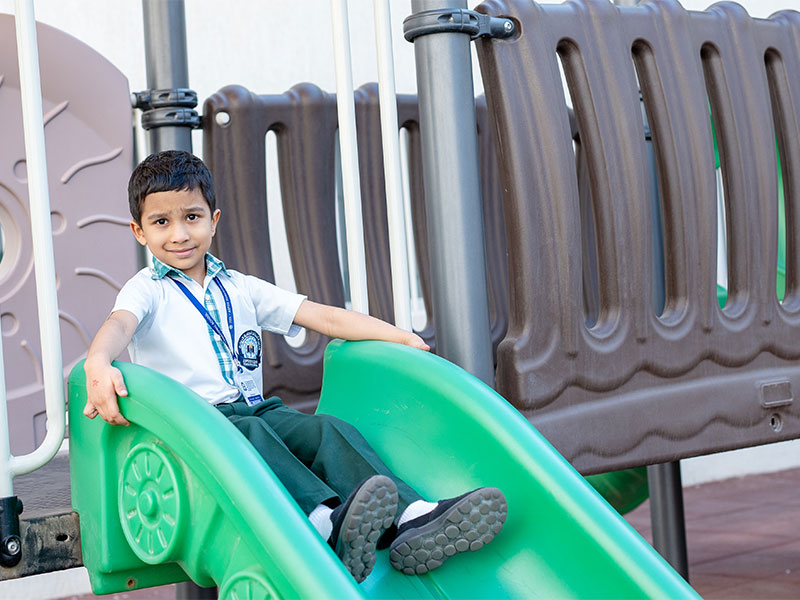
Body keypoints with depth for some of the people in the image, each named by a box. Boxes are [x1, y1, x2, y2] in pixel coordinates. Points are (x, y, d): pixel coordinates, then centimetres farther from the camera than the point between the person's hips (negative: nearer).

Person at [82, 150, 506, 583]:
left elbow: (326, 318, 17)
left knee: (327, 429, -24)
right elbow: (119, 324, -17)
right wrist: (98, 365, -42)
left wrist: (404, 338, 6)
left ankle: (410, 520, -45)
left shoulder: (240, 289, 21)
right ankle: (327, 525, -60)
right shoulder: (147, 289, 8)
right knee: (250, 434, -36)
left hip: (256, 411, 4)